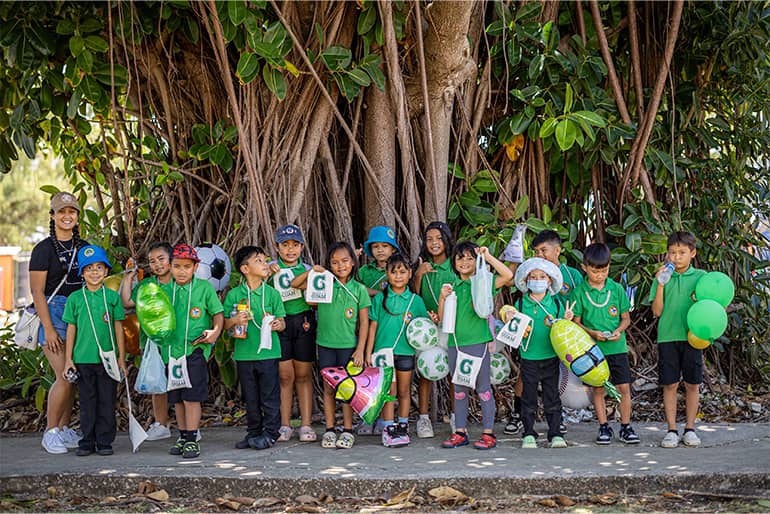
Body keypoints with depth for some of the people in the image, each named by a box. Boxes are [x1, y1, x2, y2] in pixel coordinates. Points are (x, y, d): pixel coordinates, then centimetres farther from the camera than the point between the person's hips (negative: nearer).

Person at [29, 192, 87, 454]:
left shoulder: (84, 248, 13)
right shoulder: (43, 249, -4)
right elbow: (37, 291, -8)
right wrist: (48, 329, -14)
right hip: (53, 313, -6)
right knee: (64, 377, -12)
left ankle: (65, 428, 17)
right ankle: (50, 432, 0)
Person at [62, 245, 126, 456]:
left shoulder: (112, 296, 2)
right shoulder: (75, 298, 3)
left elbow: (118, 328, 5)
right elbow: (71, 329, 6)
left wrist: (121, 358, 4)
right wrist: (68, 359, 3)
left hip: (107, 359, 0)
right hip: (83, 359, 0)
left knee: (106, 402, 4)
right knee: (87, 402, 7)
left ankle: (104, 441, 14)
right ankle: (87, 441, 16)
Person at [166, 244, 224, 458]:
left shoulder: (204, 287, -1)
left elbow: (218, 313, 1)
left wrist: (215, 331, -15)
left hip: (195, 350, -4)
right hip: (173, 350, 4)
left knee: (191, 397, -6)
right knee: (177, 398, 11)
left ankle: (192, 440, 1)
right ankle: (183, 436, 24)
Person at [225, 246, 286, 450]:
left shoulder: (272, 293, 1)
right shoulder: (234, 295, 2)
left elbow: (282, 321, 2)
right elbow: (224, 323, 4)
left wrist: (277, 324, -20)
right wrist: (235, 320, -16)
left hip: (268, 352, -1)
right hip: (244, 354, 1)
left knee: (269, 395, 2)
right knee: (250, 397, 12)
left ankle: (270, 432, 13)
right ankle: (253, 432, 24)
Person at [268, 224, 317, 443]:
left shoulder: (307, 269, 11)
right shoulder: (271, 268, 5)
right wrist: (267, 273, -17)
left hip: (304, 322, 1)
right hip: (279, 323, -1)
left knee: (304, 375, 6)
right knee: (285, 375, 0)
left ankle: (306, 425, 10)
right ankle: (285, 425, 10)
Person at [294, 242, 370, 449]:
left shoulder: (359, 290, -1)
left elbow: (364, 323, 0)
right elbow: (294, 284, 6)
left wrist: (360, 349, -6)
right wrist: (311, 272, -10)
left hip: (348, 345, -2)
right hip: (325, 344, 2)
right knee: (328, 388, 7)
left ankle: (348, 431, 11)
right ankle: (329, 430, 14)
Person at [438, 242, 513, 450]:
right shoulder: (453, 287, 12)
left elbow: (508, 275, -16)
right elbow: (442, 317, 10)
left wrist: (488, 257, -14)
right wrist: (443, 297, -6)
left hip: (478, 342, -5)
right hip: (455, 342, 5)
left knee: (483, 388, -1)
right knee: (459, 390, 10)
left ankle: (488, 433, 5)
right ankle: (460, 432, 18)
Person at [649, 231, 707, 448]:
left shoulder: (701, 276, 5)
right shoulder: (662, 278, 4)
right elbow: (657, 311, -2)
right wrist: (660, 285, -11)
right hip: (668, 336, 0)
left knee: (693, 384, 5)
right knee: (670, 384, 2)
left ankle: (690, 429, 17)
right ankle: (672, 430, 10)